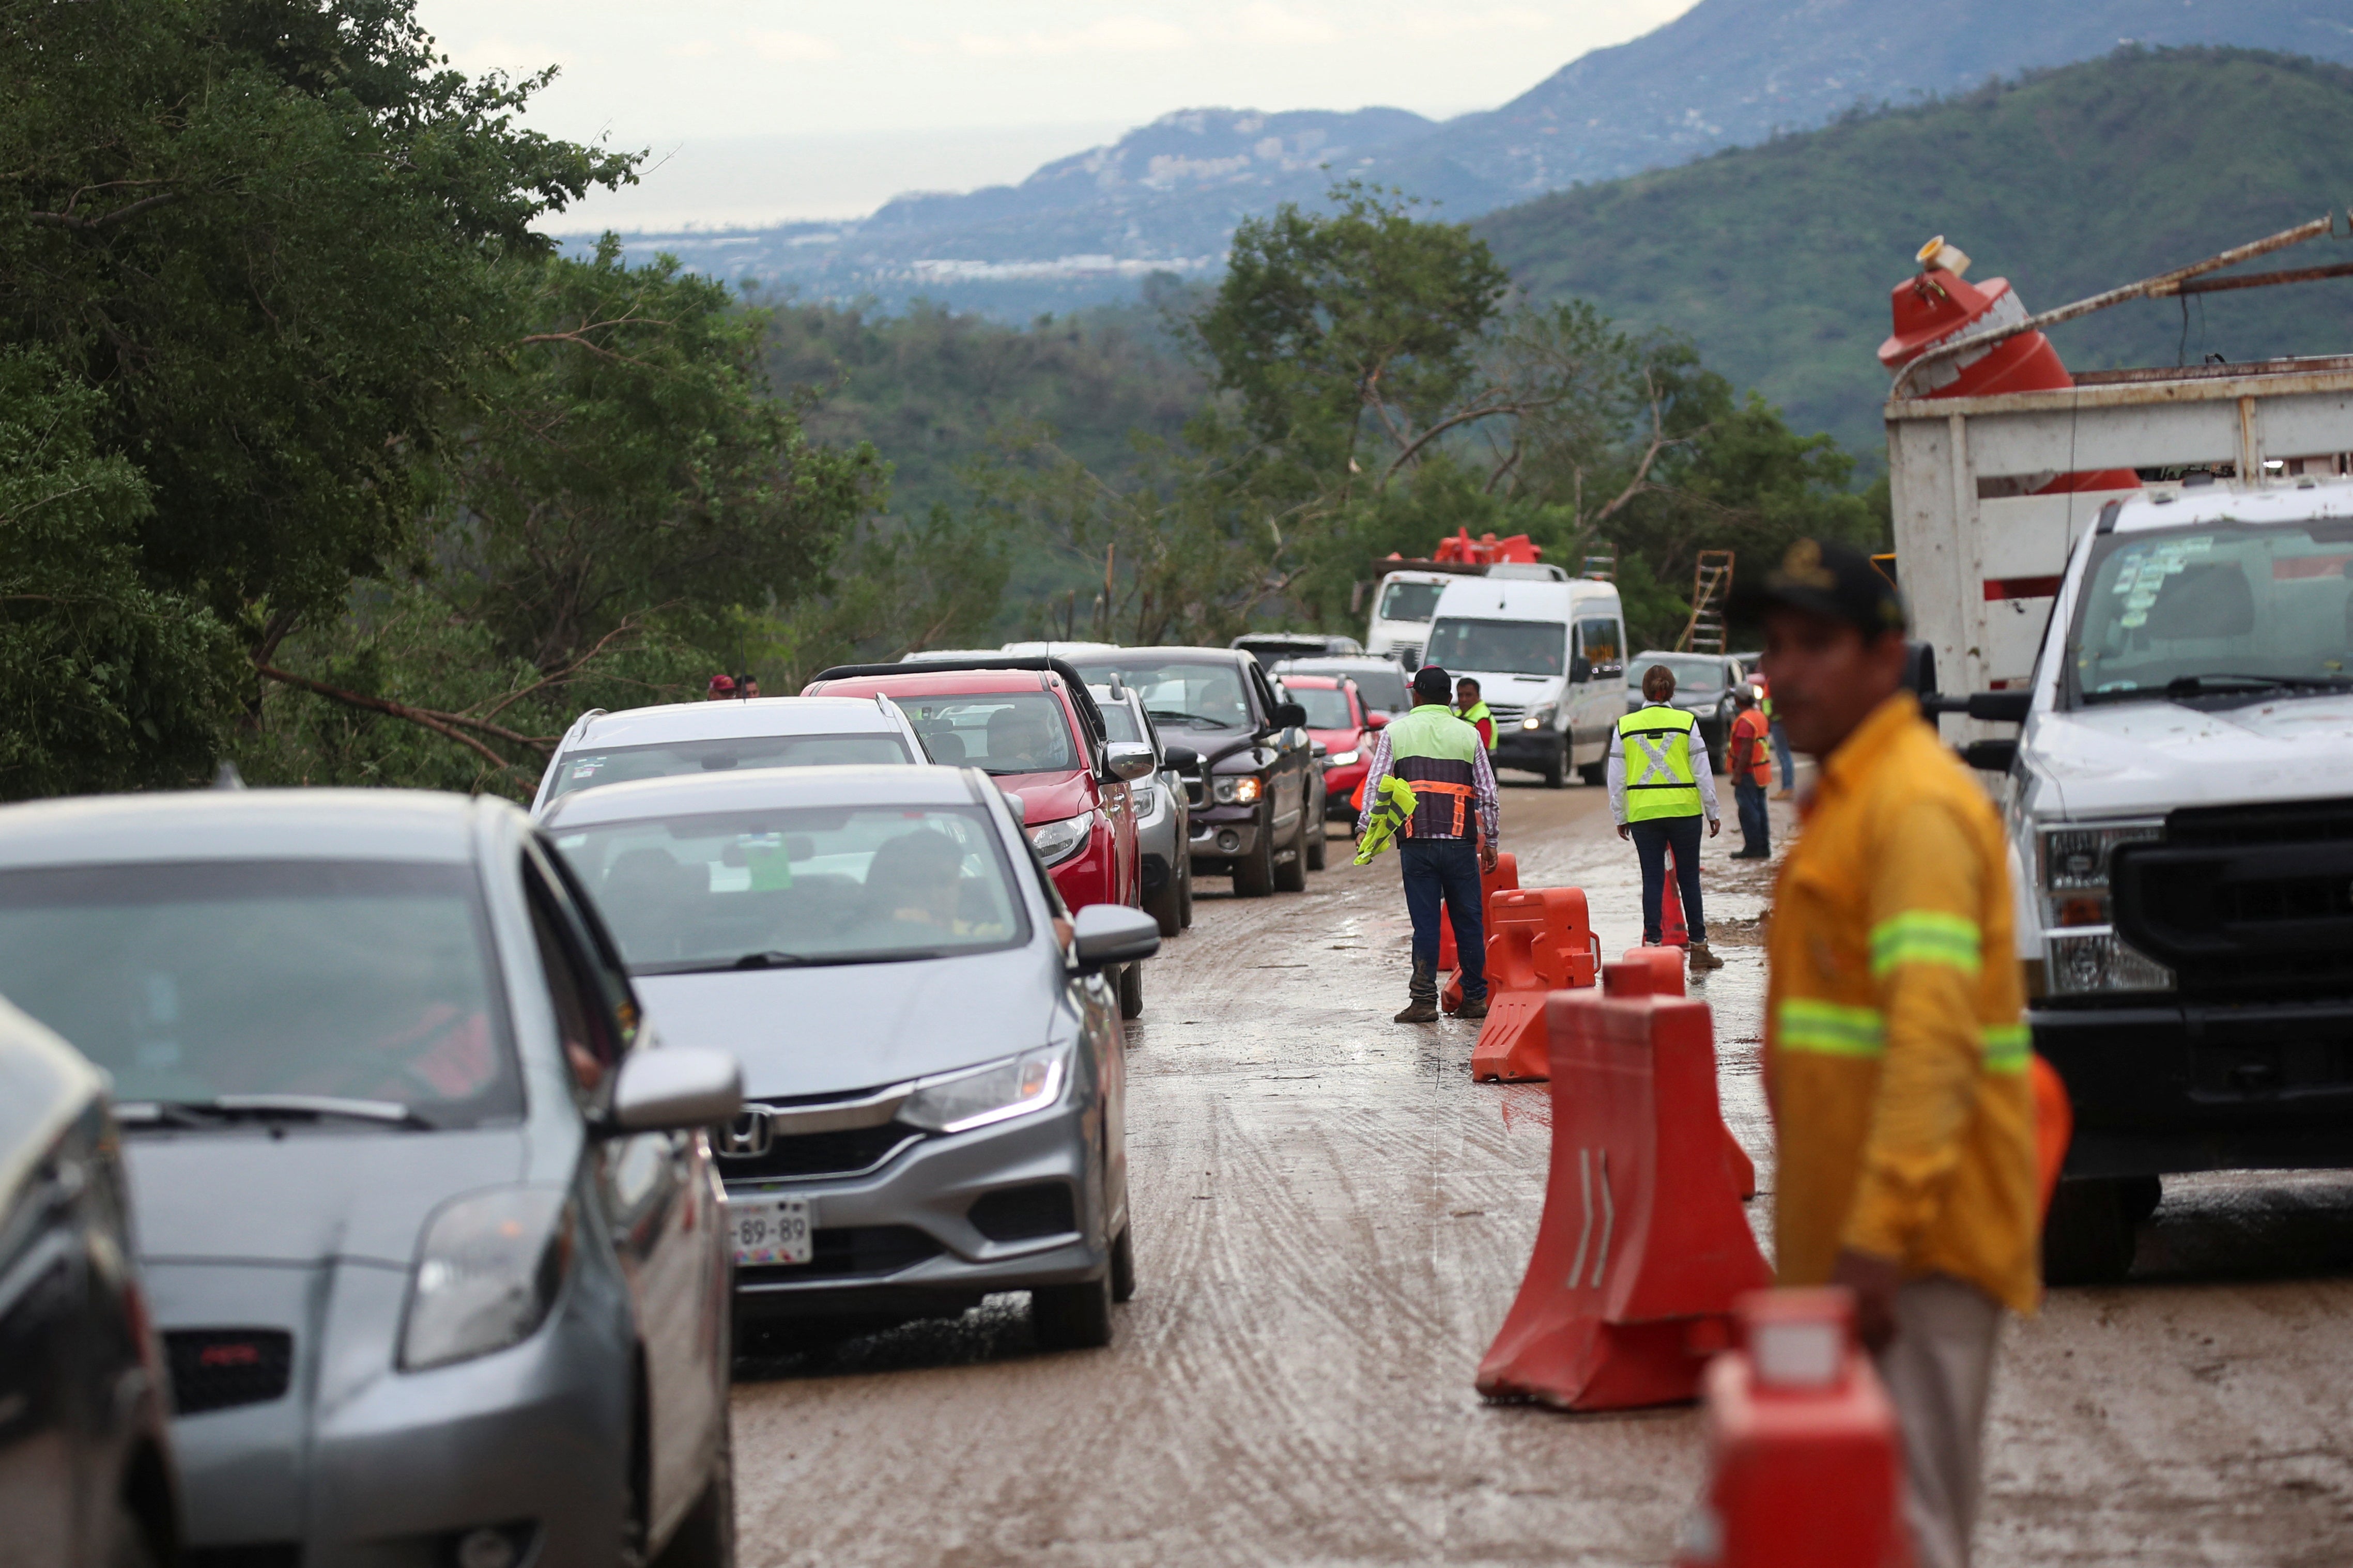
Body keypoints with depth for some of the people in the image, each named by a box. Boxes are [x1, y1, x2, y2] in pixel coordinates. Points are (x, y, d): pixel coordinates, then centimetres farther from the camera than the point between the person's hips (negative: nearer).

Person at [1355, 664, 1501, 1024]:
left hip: (1417, 842, -1)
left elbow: (1375, 784, -2)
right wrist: (1490, 840, 14)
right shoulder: (1468, 734, 8)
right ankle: (1475, 998, 12)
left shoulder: (1395, 734, 6)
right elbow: (1488, 793, 8)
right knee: (1468, 921, 8)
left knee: (1425, 922, 0)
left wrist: (1364, 829, -1)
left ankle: (1424, 1001, -4)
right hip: (1461, 842, 1)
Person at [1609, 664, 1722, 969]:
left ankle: (1652, 942, -3)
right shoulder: (1686, 722, -2)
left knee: (1652, 879, 5)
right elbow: (1703, 773, 0)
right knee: (1689, 878, 7)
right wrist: (1713, 813, 9)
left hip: (1643, 815, 1)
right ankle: (1698, 946, 8)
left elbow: (1616, 779, 6)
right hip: (1684, 809, -1)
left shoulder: (1624, 727, 3)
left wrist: (1620, 817, 15)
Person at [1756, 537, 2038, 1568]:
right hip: (1851, 1224, 10)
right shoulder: (1844, 795, 19)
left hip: (1917, 1243, -10)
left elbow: (1932, 1029, -24)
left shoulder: (1918, 804, -14)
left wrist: (1881, 1232, -30)